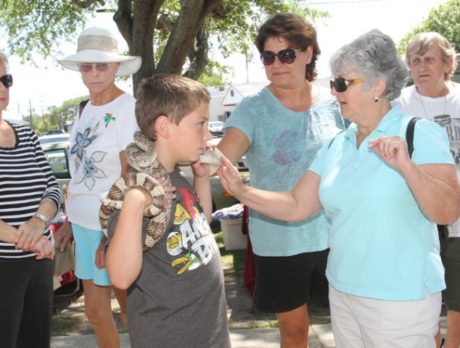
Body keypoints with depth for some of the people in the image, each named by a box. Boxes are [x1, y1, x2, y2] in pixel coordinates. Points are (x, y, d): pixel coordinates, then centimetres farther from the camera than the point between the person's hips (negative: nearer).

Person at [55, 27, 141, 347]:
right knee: (96, 311, 16)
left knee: (131, 309, 9)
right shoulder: (88, 109, 8)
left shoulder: (129, 109, -14)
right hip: (85, 223, 7)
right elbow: (82, 173, 13)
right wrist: (71, 219, 14)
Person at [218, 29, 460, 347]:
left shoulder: (420, 133, -11)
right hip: (342, 291, 6)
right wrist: (241, 191, -9)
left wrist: (407, 167, -34)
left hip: (401, 298, -5)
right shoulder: (336, 146, 5)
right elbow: (296, 206, 4)